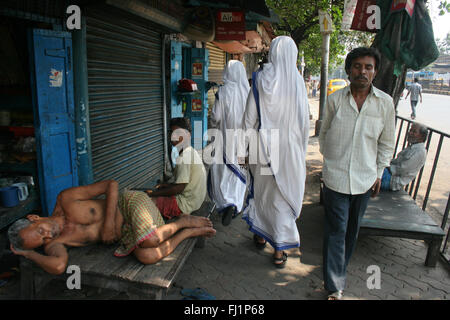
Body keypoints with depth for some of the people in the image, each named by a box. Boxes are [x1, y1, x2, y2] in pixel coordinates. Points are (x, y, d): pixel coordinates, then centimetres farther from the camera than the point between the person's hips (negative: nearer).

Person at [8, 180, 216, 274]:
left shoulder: (66, 199, -15)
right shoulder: (53, 244, -4)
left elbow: (111, 184, -12)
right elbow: (59, 266, -26)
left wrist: (109, 223, -20)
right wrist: (29, 253, -12)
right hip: (127, 234, 5)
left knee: (148, 241, -36)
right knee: (148, 257, -25)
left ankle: (184, 221, -4)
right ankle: (190, 232, 0)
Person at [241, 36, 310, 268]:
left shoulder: (260, 81, -7)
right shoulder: (297, 82, -8)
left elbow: (249, 119, -4)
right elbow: (304, 121, -3)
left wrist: (248, 145, 7)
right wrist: (301, 151, 9)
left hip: (263, 145, 1)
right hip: (289, 147, -1)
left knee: (261, 190, 19)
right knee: (284, 195, 8)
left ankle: (260, 235, 38)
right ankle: (280, 250, 17)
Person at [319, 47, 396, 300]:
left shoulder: (385, 102, -2)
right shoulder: (335, 100, -5)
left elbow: (387, 142, 7)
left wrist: (379, 173, 6)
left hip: (365, 179, 2)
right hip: (336, 177, -2)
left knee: (353, 229, 17)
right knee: (336, 230, -1)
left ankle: (339, 268, 40)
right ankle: (335, 286, 9)